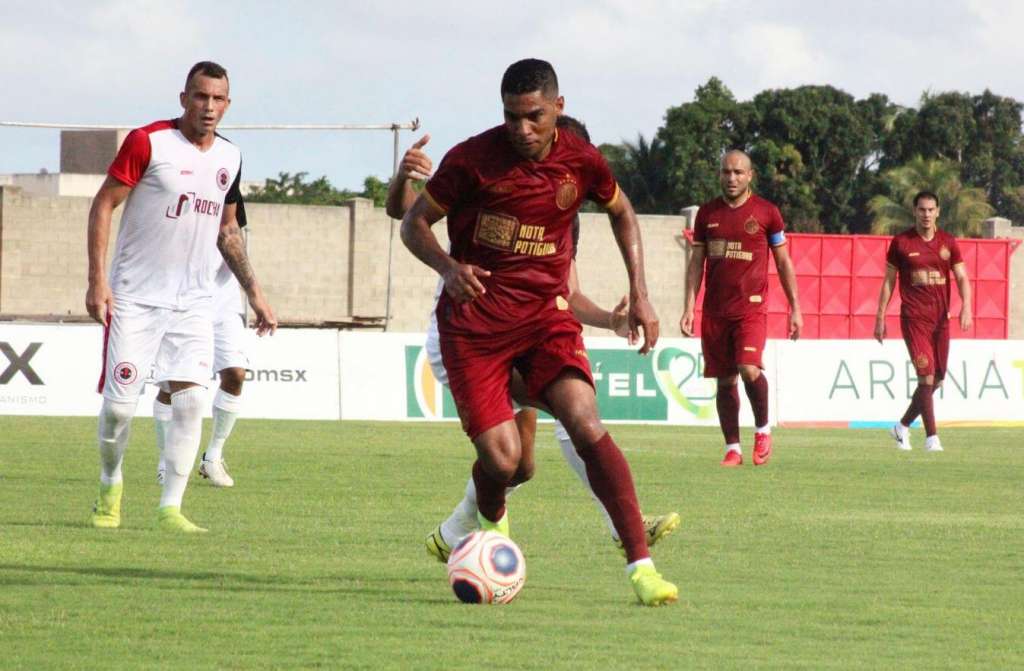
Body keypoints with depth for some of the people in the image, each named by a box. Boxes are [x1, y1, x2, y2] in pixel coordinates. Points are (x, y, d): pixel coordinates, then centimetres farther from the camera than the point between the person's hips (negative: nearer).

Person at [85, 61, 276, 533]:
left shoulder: (229, 157, 8)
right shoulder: (148, 142, -10)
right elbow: (103, 205, -7)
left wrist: (253, 293, 17)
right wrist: (97, 280, -15)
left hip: (193, 300, 4)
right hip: (134, 296, -4)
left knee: (190, 399, -10)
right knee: (119, 404, -4)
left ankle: (170, 508, -5)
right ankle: (110, 485, 23)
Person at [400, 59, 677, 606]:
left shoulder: (581, 162, -2)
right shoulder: (472, 159, -11)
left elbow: (621, 211, 20)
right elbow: (414, 223, 0)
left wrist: (639, 293, 12)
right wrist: (448, 267, -21)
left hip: (546, 313, 2)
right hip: (474, 319, -2)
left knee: (587, 426, -22)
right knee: (501, 459, -11)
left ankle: (641, 566, -23)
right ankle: (490, 522, 28)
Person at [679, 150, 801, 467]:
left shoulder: (766, 212, 3)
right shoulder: (707, 213, 10)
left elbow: (784, 263, 8)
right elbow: (696, 263, 12)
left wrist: (795, 308, 5)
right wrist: (689, 307, 3)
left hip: (751, 307, -3)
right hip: (715, 309, 3)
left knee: (749, 369, -21)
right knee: (725, 380, 4)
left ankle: (763, 429, 3)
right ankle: (733, 449, 11)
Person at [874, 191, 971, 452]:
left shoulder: (948, 242, 7)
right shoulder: (901, 242, 0)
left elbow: (962, 278, 5)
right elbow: (888, 281, 5)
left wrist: (966, 307, -13)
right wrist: (880, 318, 1)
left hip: (941, 318, 4)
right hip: (914, 318, -4)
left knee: (936, 380, 8)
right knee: (926, 376, -14)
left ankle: (902, 426, 27)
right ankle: (931, 437, -11)